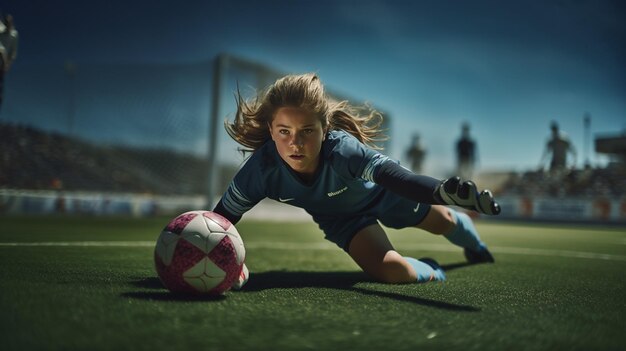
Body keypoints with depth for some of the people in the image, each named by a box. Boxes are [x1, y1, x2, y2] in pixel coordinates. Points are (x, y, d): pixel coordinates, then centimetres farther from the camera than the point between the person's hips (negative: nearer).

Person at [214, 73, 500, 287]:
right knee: (391, 271, -23)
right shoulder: (262, 169, -36)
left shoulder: (342, 149, -45)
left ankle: (475, 246, 62)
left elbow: (392, 173, -61)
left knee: (442, 221, 22)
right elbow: (223, 217, -24)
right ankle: (428, 271, 16)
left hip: (380, 192, -1)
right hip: (342, 218, 1)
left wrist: (441, 191, -82)